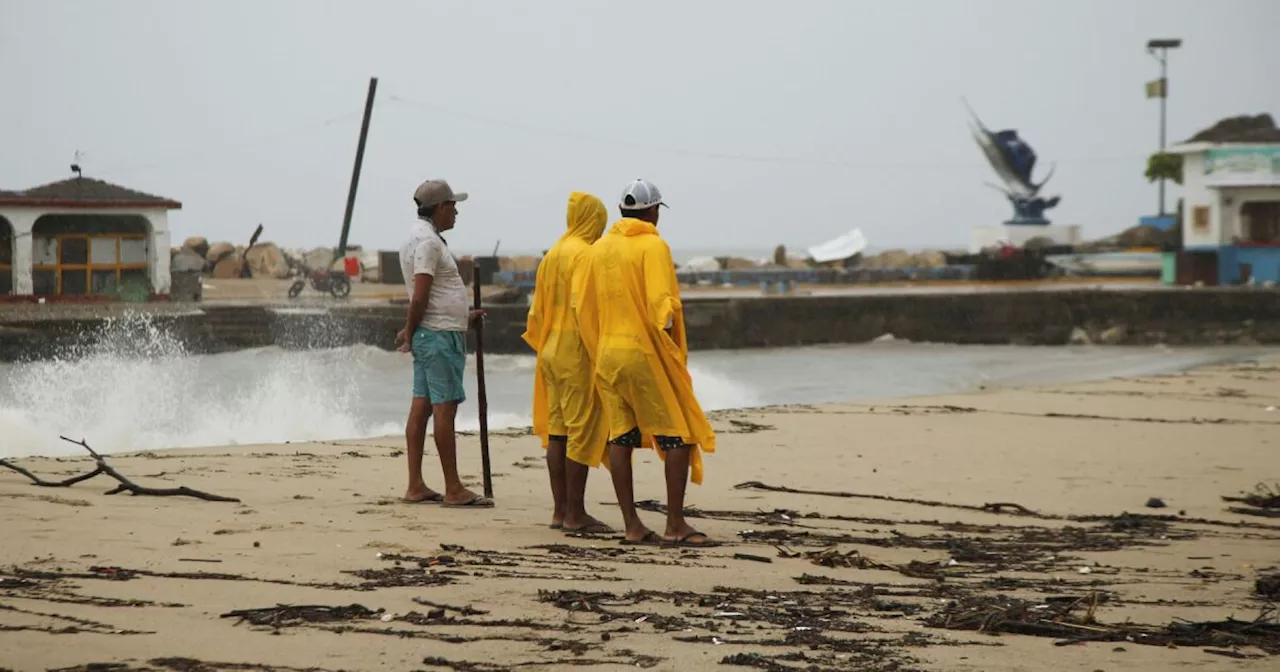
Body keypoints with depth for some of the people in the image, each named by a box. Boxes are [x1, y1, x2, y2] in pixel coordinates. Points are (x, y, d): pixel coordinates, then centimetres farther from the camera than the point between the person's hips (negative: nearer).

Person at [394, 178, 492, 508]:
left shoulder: (420, 237, 17)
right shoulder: (428, 241, -15)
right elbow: (419, 298, -19)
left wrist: (462, 316, 28)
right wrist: (410, 335, -9)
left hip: (430, 335, 10)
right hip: (440, 336, -10)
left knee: (421, 407, 8)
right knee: (445, 408, -8)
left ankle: (416, 486, 10)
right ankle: (453, 490, -6)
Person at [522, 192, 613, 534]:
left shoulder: (552, 255, 13)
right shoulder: (584, 254, -12)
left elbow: (537, 311, 16)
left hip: (551, 350, 9)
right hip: (577, 352, -9)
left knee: (557, 430, 9)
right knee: (582, 431, -6)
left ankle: (560, 510, 12)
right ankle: (575, 514, -6)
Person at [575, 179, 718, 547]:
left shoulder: (599, 249, 11)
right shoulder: (653, 246, -8)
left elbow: (583, 307, 13)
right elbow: (662, 304, -17)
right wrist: (675, 349, -9)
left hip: (607, 354, 7)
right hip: (646, 352, -7)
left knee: (620, 437, 7)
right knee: (679, 436, -1)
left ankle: (632, 526, 7)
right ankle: (675, 526, -5)